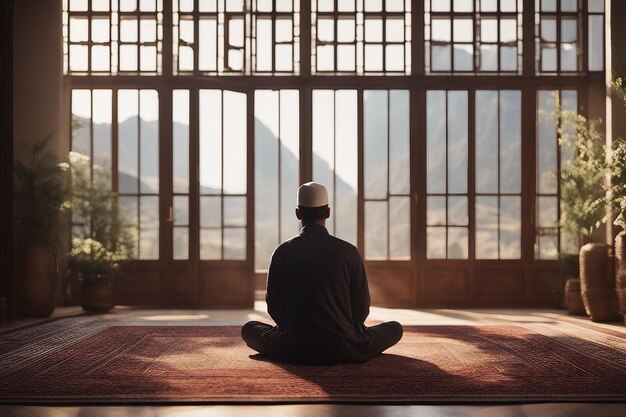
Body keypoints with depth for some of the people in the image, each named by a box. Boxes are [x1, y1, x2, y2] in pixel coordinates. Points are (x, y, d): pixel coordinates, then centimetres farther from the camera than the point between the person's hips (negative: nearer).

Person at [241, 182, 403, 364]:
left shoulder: (282, 252, -4)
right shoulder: (349, 252, -6)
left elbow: (274, 308, 3)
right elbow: (362, 308, 0)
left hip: (296, 351, 0)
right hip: (345, 350, 0)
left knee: (249, 329, 27)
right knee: (395, 328, 24)